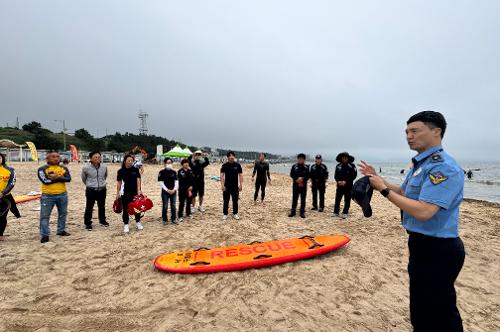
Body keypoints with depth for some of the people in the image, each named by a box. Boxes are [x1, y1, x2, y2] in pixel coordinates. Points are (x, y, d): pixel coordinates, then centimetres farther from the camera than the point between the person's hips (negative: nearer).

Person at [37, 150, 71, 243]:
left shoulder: (64, 168, 5)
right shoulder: (42, 169, -5)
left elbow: (68, 179, -9)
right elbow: (45, 181, -19)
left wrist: (57, 177, -20)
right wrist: (60, 178, -15)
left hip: (62, 195, 4)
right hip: (48, 196, -3)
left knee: (63, 213, 14)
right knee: (44, 216, 0)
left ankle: (61, 230, 29)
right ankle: (45, 235, 8)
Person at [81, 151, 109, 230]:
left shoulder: (104, 167, -5)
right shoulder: (86, 168, -13)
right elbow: (83, 178, 5)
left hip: (102, 189, 3)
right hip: (91, 190, -3)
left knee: (102, 206, 15)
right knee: (89, 207, 4)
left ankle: (102, 220, 32)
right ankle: (88, 223, 17)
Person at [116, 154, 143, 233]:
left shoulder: (136, 169, -1)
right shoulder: (121, 171, -1)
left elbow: (138, 180, -5)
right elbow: (119, 182, 2)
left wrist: (139, 190, -15)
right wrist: (117, 193, 1)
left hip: (135, 192, 1)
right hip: (125, 193, -1)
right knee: (125, 209, 5)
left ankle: (138, 222, 26)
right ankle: (126, 225, 15)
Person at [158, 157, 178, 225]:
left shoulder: (174, 172, 6)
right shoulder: (162, 172, -4)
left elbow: (176, 181, 4)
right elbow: (161, 182, -7)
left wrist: (174, 189, -9)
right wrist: (167, 190, -13)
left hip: (173, 191, 3)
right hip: (165, 191, -3)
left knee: (173, 206, 8)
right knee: (165, 206, 3)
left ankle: (173, 219, 19)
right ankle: (164, 220, 16)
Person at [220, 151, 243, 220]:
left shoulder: (238, 165, 0)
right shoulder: (224, 165, -2)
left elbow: (240, 175, 1)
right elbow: (222, 175, -4)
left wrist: (241, 185, -5)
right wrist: (222, 185, -12)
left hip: (235, 186, 1)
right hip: (226, 186, -1)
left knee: (235, 200, 9)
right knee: (226, 200, 6)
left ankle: (235, 213, 22)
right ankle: (225, 214, 17)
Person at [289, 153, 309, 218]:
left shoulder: (306, 167, 4)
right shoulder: (294, 166, 4)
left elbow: (308, 176, -1)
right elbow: (291, 175, -1)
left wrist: (302, 179, -17)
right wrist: (297, 179, -14)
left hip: (304, 185, 0)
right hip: (295, 185, 0)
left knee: (303, 199, 4)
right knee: (294, 198, 3)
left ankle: (302, 212, 12)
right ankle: (293, 211, 12)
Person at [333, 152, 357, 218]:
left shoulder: (352, 166, -4)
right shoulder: (338, 166, 7)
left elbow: (354, 176, -7)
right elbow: (336, 175, 10)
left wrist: (346, 181, -15)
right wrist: (338, 181, -10)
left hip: (348, 186, -2)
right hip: (339, 185, 3)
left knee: (347, 200, 4)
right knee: (337, 199, 2)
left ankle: (345, 213, 14)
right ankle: (336, 212, 9)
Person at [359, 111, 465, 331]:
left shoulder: (443, 167, -23)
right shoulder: (422, 164, 10)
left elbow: (423, 212, -31)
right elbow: (404, 193, 20)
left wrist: (384, 190, -23)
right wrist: (377, 178, 10)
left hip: (436, 250, -10)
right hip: (424, 245, 10)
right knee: (443, 311, 26)